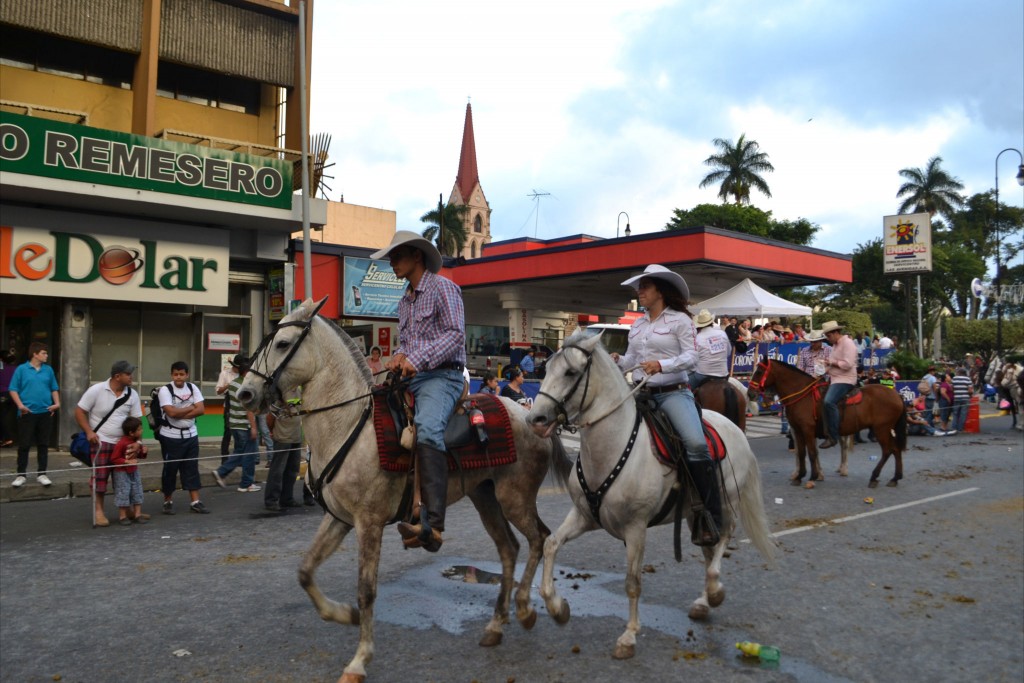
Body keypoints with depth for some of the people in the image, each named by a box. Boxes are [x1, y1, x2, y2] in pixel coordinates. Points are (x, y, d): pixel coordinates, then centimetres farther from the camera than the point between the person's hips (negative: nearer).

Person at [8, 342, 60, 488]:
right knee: (24, 444, 2)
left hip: (45, 412, 3)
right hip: (27, 413, -3)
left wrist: (57, 403, 0)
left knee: (43, 444, 7)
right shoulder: (21, 369, -2)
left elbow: (54, 389, 14)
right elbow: (13, 389, -2)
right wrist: (20, 405, -13)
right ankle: (21, 475, 12)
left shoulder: (48, 370, 7)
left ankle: (41, 474, 15)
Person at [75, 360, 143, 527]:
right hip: (101, 441, -4)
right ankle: (98, 511, 3)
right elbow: (79, 411, -5)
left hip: (123, 443, 4)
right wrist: (89, 432, -15)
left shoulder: (132, 395, 0)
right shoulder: (97, 390, -10)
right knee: (100, 476, -5)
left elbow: (136, 420, 4)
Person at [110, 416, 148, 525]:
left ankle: (138, 514, 14)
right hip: (122, 472, -7)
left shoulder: (138, 441, 1)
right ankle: (122, 516, 10)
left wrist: (144, 452, -7)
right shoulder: (121, 443, -23)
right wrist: (127, 462, -28)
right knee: (123, 493, -2)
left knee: (137, 492, 7)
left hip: (134, 471, 7)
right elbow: (114, 459, -20)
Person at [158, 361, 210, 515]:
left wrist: (181, 414, -15)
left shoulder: (193, 388, 3)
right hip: (171, 436, -4)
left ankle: (195, 502, 10)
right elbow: (171, 412, -21)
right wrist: (190, 407, -9)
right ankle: (168, 501, 19)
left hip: (191, 435, 4)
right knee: (170, 469, 5)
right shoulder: (165, 390, -9)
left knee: (192, 468, 6)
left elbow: (201, 410, -6)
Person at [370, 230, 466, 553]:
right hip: (409, 378, 9)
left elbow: (456, 333, -12)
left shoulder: (443, 287, -1)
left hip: (441, 375, -9)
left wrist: (417, 359, -21)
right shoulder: (405, 301, 23)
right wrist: (399, 355, 1)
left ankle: (432, 524, -41)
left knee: (427, 428, -34)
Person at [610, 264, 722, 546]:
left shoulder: (679, 320, -1)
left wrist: (662, 364, -26)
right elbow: (631, 359, 17)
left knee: (696, 443, -29)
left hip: (673, 393, -7)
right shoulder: (637, 325, 17)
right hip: (641, 394, 7)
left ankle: (710, 518, -21)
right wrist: (617, 360, -5)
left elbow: (691, 357, -10)